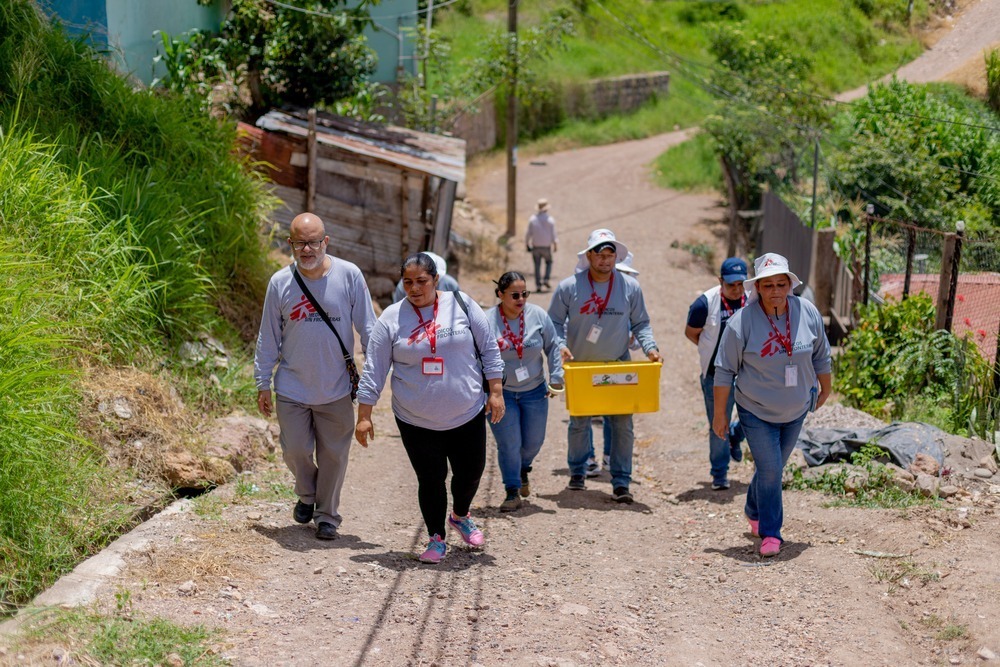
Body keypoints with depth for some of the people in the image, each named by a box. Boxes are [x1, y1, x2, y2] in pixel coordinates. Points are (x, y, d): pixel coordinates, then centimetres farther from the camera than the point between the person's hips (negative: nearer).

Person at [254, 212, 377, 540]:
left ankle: (327, 515, 26)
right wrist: (263, 384, 6)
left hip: (336, 390, -1)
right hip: (292, 388, 1)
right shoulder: (280, 283, -5)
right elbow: (268, 338, 4)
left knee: (333, 455, 8)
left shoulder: (349, 276, -8)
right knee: (295, 451, 6)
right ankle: (307, 495, 36)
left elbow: (368, 328, -2)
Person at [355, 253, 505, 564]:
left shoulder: (461, 305, -3)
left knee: (471, 473, 10)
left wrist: (495, 392, 0)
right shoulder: (391, 319, -4)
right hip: (416, 421, -1)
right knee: (430, 479, 0)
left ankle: (461, 516, 40)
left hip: (468, 415, 1)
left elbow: (489, 349, 3)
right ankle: (436, 539, 19)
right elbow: (374, 370, -1)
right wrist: (364, 416, -3)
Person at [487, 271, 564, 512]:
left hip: (534, 392, 3)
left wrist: (556, 380, 2)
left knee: (533, 442, 12)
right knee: (509, 445, -4)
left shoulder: (538, 315, -7)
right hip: (501, 393, -3)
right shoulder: (487, 321, -14)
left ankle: (523, 469, 45)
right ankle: (513, 492, 10)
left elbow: (553, 348, 4)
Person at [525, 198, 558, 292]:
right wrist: (555, 245, 5)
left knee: (537, 266, 7)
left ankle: (538, 285, 2)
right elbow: (553, 234, -6)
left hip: (535, 247, 1)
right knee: (548, 263, 20)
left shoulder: (532, 219, -3)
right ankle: (546, 279, 3)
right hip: (546, 247, -1)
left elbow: (529, 233, 0)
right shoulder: (550, 220, -7)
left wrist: (527, 244, 11)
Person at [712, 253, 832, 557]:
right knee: (770, 470, -10)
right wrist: (719, 414, -8)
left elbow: (821, 354, 8)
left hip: (795, 411, 4)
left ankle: (754, 512, 44)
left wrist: (825, 388, 19)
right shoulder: (742, 321, -19)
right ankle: (770, 533, 4)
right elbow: (724, 370, -12)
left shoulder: (807, 313, -10)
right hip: (756, 412, -4)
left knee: (774, 467, 18)